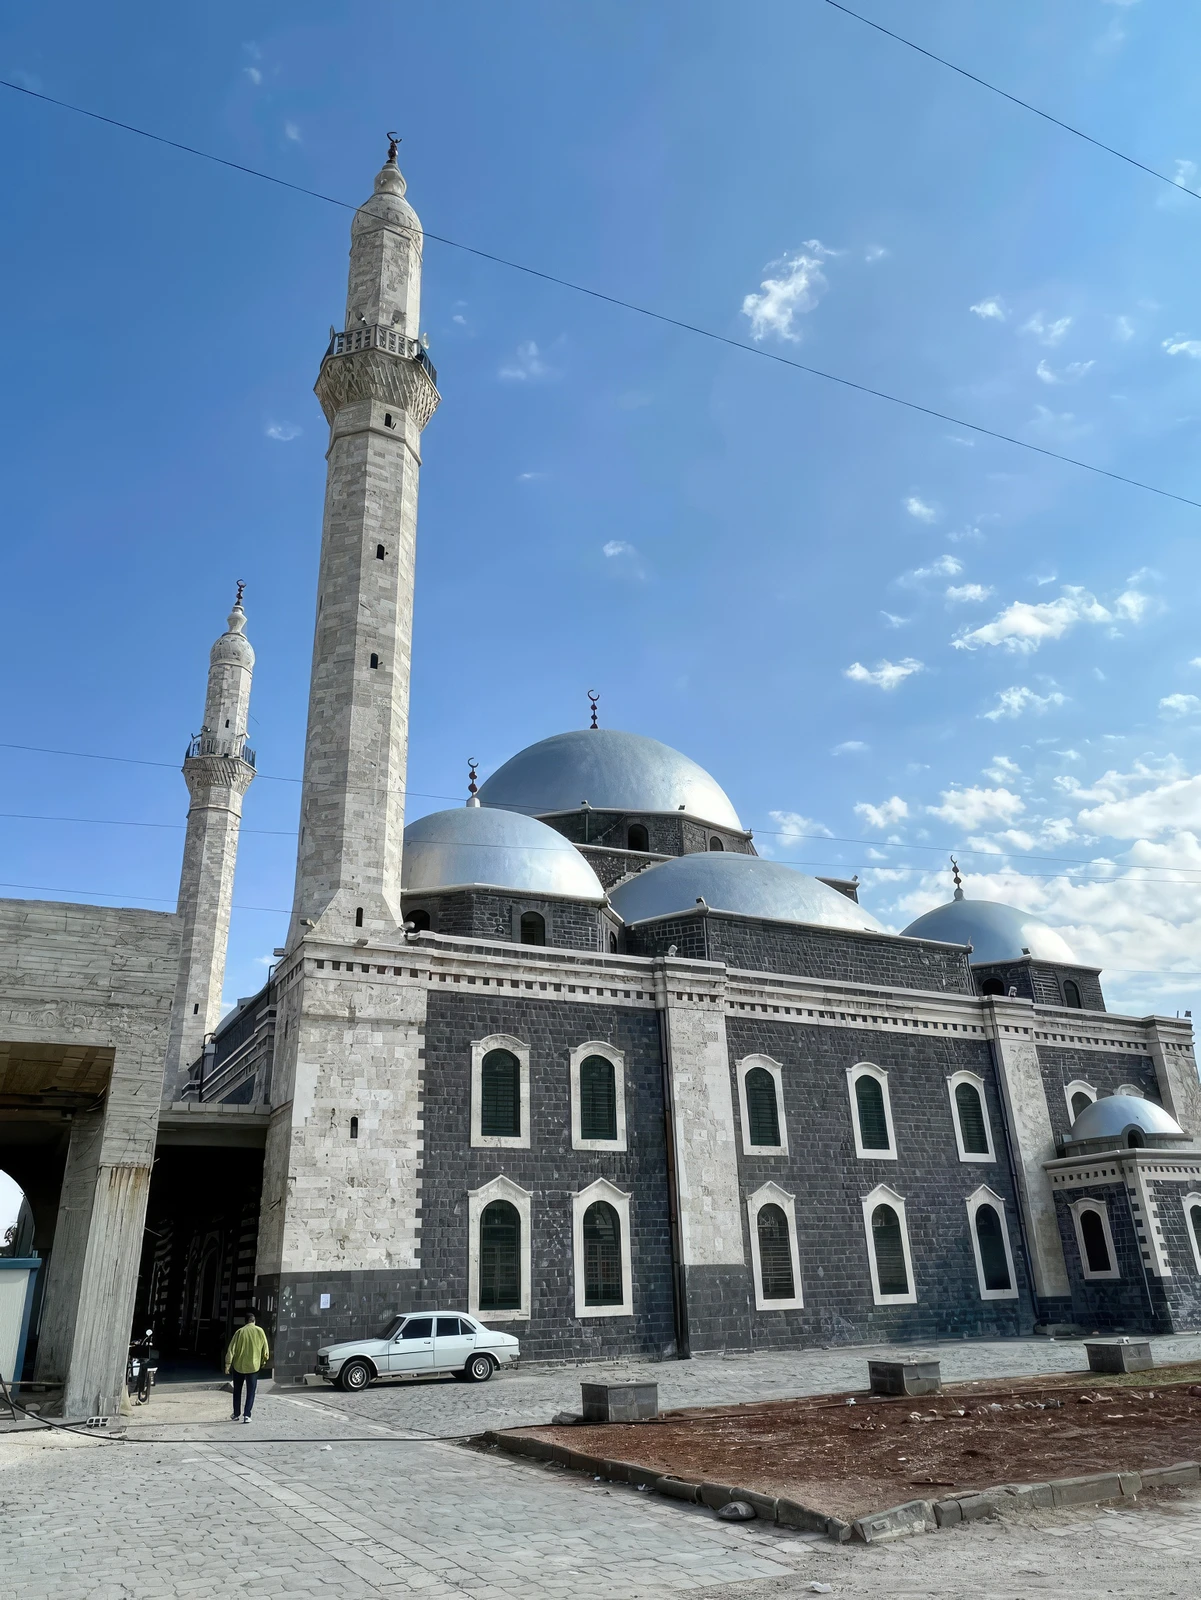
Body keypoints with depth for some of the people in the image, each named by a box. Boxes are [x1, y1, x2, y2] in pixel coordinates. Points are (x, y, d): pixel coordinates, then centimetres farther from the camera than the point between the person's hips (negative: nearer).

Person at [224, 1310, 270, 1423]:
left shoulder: (240, 1332, -7)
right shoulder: (259, 1331, -4)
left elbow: (231, 1349, -9)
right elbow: (265, 1348, 1)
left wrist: (227, 1365, -4)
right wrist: (263, 1361, 16)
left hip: (239, 1366, 0)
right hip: (254, 1367, 0)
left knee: (237, 1392, 18)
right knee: (250, 1393, 7)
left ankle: (236, 1414, 23)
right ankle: (246, 1415, -3)